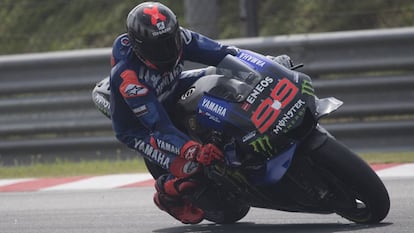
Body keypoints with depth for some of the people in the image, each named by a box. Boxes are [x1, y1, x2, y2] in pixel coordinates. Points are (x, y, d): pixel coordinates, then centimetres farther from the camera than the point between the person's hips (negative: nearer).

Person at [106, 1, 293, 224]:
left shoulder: (175, 37, -22)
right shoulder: (127, 75, -38)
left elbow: (221, 53, -19)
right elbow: (158, 124, -40)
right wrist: (195, 151, -52)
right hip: (139, 127, -6)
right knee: (191, 166, -27)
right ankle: (166, 195, 6)